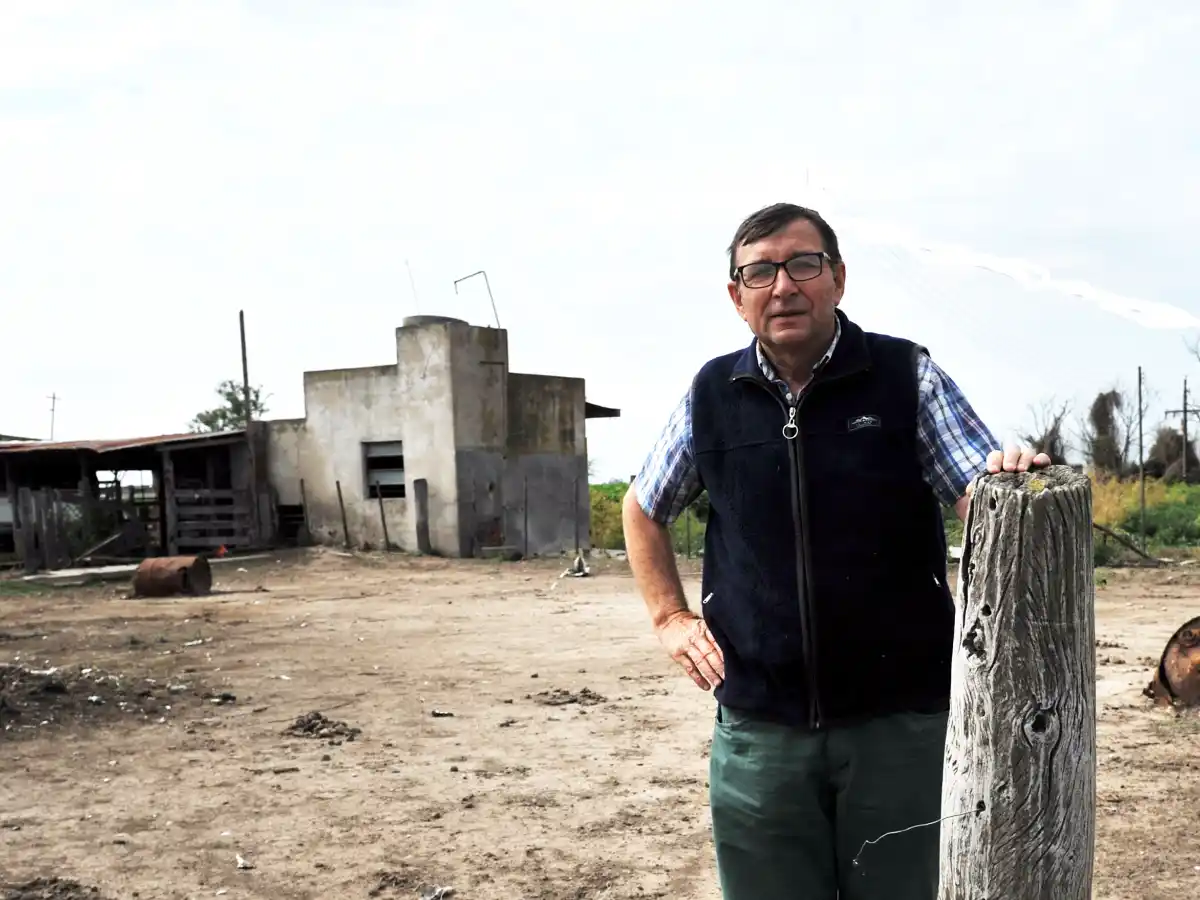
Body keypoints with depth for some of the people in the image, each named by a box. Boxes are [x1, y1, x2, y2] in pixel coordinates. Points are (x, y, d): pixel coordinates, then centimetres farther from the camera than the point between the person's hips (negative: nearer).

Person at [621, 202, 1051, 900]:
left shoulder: (907, 376, -3)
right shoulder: (711, 395, 3)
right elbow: (644, 509, 18)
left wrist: (1012, 477, -33)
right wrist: (670, 616, 7)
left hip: (900, 719, -1)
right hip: (758, 726, 2)